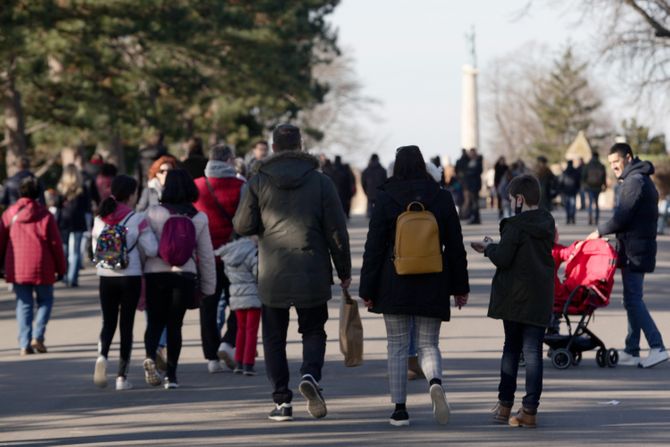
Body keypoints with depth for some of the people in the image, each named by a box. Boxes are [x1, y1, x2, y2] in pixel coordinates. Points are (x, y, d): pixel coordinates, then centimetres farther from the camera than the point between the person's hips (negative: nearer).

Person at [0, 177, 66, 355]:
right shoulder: (45, 215, -3)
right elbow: (55, 243, -2)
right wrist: (60, 268, 7)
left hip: (17, 269, 2)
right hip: (41, 267, -2)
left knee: (24, 304, 9)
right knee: (45, 300, 15)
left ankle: (25, 344, 0)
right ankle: (37, 336, -2)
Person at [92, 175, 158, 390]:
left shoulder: (100, 219, 1)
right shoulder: (137, 220, -10)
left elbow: (95, 249, 7)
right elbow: (152, 249, -11)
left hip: (106, 276, 3)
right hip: (130, 276, -3)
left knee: (108, 322, 13)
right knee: (126, 324, 6)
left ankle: (102, 355, -17)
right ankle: (122, 376, 7)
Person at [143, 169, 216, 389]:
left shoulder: (153, 213, -2)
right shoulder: (199, 218, 5)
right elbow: (206, 255, 8)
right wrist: (208, 287, 16)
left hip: (155, 274, -1)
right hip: (185, 275, 1)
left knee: (155, 321, 12)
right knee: (175, 324, 11)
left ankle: (150, 356, -16)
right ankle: (171, 375, 7)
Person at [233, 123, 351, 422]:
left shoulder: (258, 182, 0)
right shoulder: (320, 181, 0)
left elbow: (243, 225, -3)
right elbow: (336, 230, -1)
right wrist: (344, 271, 7)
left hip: (272, 275, 0)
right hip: (312, 274, 0)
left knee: (274, 337, 10)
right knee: (313, 331, 13)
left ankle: (282, 400, 4)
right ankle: (310, 373, -15)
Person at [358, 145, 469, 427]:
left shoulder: (386, 200, -5)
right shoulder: (442, 198, 1)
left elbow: (374, 248, -5)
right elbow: (455, 247, 4)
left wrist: (367, 290, 0)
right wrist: (460, 287, 11)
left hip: (394, 285, -1)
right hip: (432, 286, 1)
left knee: (397, 346, 8)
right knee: (428, 344, 9)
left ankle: (400, 409, 5)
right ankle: (435, 381, -23)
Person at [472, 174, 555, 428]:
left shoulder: (515, 226, -14)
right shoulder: (548, 224, 7)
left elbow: (503, 259, -18)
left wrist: (489, 248, 2)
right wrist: (493, 249, 18)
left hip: (514, 299, -4)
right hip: (540, 301, 4)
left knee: (511, 349, 11)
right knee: (533, 352, 1)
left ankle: (505, 405, 15)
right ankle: (529, 409, -5)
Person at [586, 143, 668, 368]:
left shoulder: (634, 181, -14)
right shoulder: (642, 179, 18)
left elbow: (622, 217, -18)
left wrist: (600, 231, -5)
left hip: (634, 249, -10)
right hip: (641, 247, 10)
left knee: (633, 299, -11)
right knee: (633, 299, 12)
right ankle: (632, 351, 15)